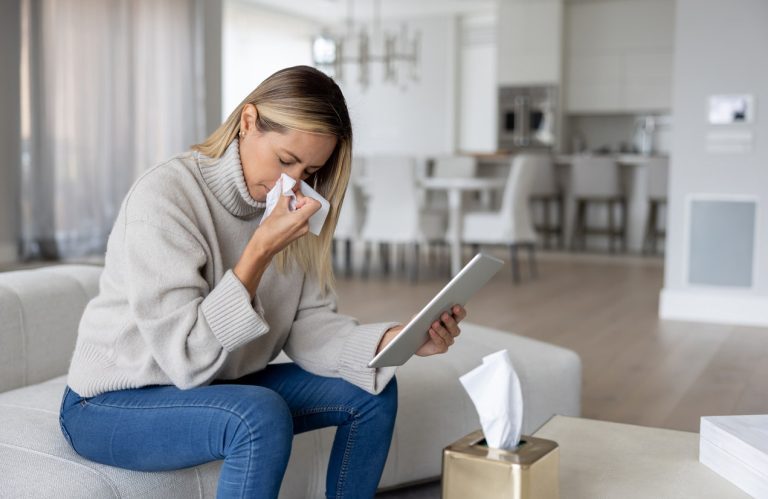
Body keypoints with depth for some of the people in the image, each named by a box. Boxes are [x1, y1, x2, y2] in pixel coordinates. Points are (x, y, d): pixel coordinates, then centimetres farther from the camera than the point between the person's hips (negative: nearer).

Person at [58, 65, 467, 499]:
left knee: (372, 391, -1)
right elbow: (186, 358, -28)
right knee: (262, 415, -35)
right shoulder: (164, 197, -24)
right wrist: (261, 248, -32)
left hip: (215, 388, 7)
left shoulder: (290, 207, -2)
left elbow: (309, 325, -8)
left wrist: (399, 340, -25)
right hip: (113, 406, -7)